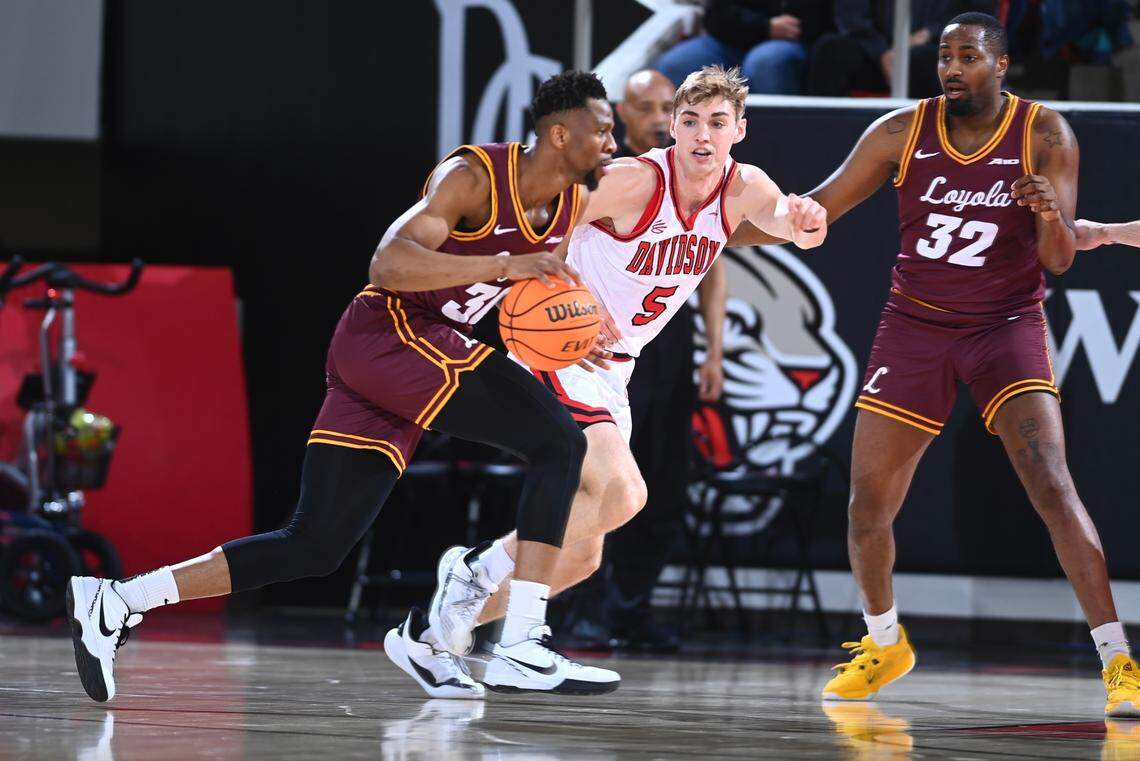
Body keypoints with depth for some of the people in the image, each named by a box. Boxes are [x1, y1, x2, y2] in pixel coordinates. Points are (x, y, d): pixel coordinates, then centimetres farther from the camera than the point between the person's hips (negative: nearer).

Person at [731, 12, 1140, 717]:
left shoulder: (1044, 135, -10)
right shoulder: (902, 132, -5)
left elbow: (1060, 261, -13)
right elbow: (816, 210, 4)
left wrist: (1052, 217, -36)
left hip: (1007, 328, -3)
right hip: (916, 328, 3)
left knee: (1052, 487, -21)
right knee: (869, 503, 2)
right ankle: (884, 646, 29)